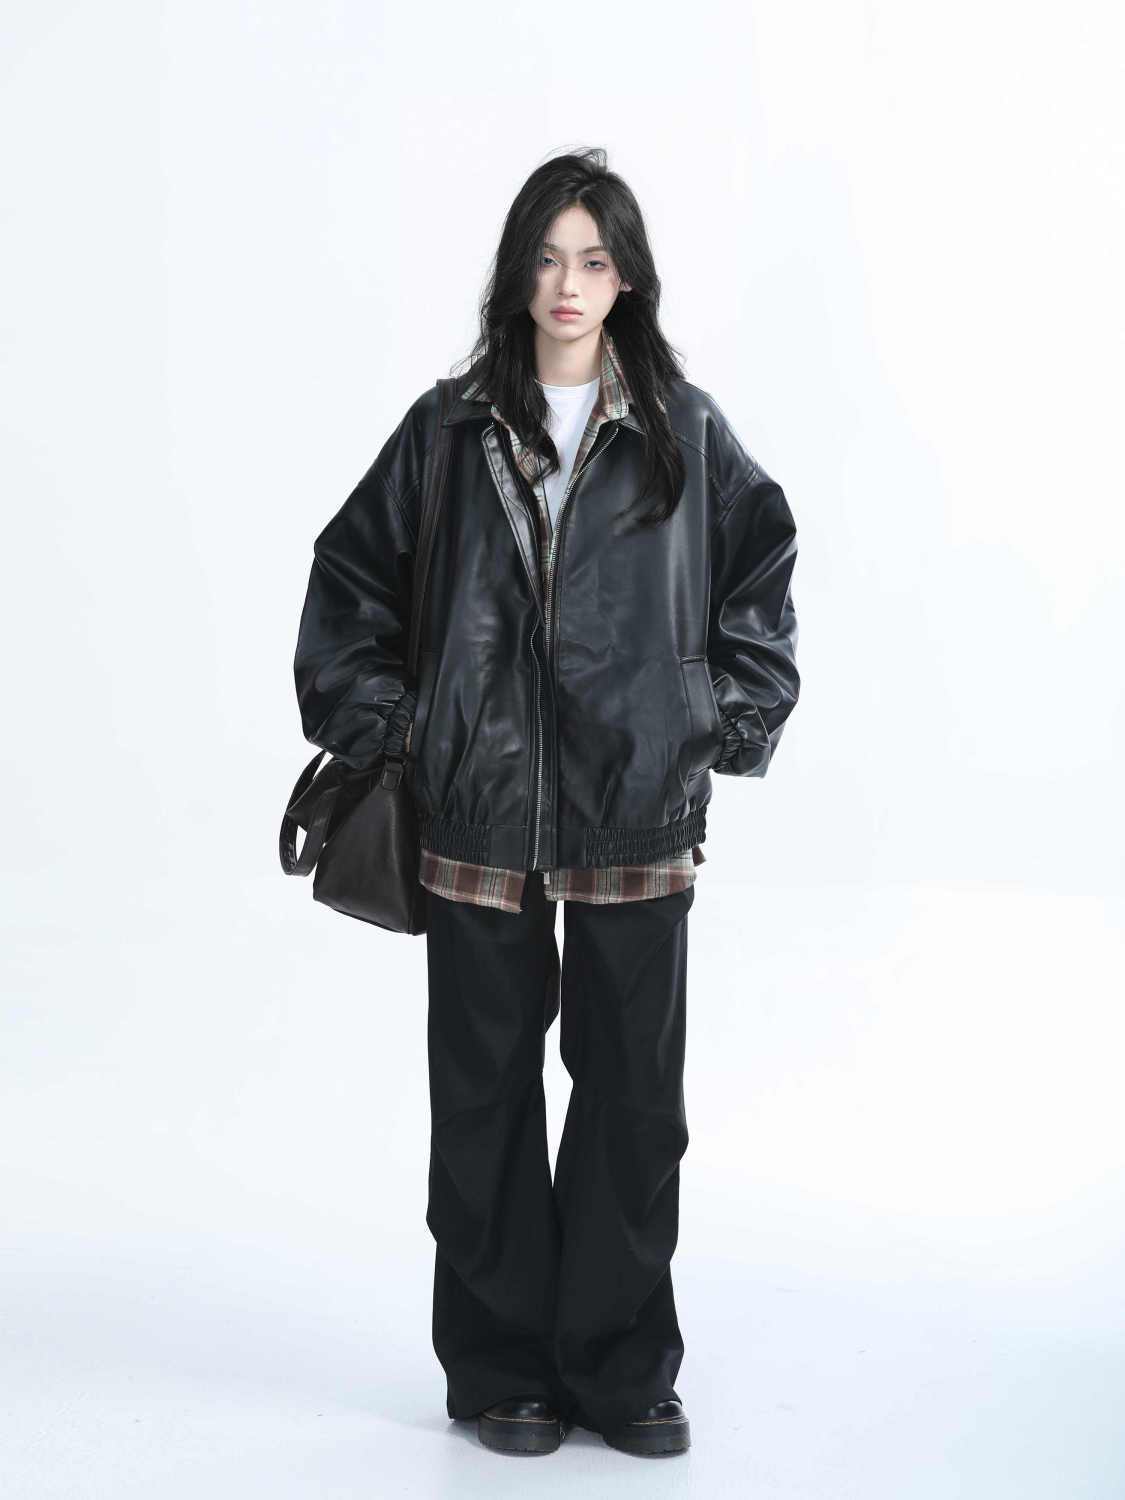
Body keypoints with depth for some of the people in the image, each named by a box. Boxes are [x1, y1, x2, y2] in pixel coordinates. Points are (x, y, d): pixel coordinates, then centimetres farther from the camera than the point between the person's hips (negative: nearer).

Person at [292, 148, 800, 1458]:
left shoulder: (683, 430, 4)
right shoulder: (450, 429, 4)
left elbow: (761, 571, 12)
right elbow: (350, 573, 12)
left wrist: (728, 723, 5)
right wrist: (381, 719, 4)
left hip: (639, 814, 0)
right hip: (480, 814, 0)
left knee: (634, 1092, 6)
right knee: (487, 1092, 7)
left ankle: (621, 1368, 20)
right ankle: (502, 1365, 21)